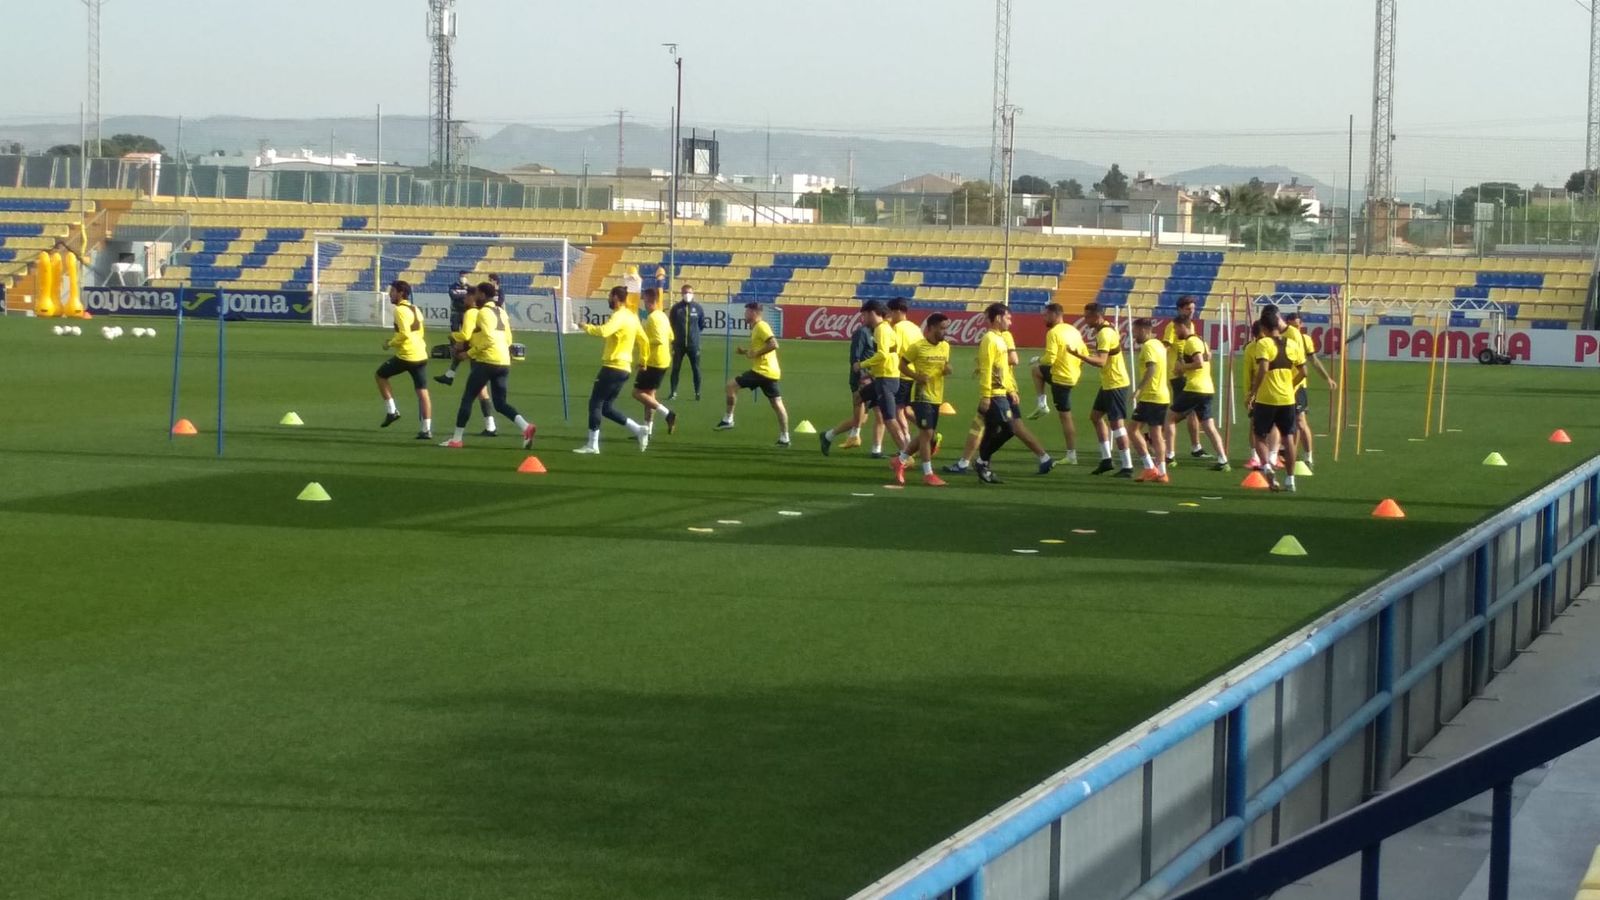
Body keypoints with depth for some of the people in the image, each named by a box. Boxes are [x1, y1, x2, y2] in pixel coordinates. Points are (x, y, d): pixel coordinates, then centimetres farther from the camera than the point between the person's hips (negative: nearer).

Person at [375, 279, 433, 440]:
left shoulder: (400, 310, -11)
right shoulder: (415, 309, 16)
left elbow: (404, 334, -22)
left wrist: (391, 343, -6)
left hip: (405, 356, -7)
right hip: (421, 355, 7)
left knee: (381, 375, 16)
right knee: (422, 392, 5)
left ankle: (391, 411, 12)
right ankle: (427, 429, 1)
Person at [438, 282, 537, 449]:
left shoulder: (483, 312, -8)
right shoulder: (501, 312, 17)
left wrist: (470, 353, -5)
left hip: (487, 361, -8)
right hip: (504, 362, 8)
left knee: (467, 398, 3)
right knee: (500, 402, 10)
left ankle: (456, 439, 5)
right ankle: (526, 427, -12)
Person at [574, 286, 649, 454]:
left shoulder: (619, 316, -16)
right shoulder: (632, 317, 13)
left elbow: (603, 331, -34)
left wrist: (586, 327, -20)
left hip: (613, 367, -9)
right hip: (624, 368, 9)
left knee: (595, 404, -2)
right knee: (607, 408, 14)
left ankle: (592, 445, -2)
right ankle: (638, 430, 7)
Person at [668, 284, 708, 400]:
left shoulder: (698, 308, 0)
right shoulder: (676, 308, -1)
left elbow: (702, 324, 10)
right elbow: (671, 324, 3)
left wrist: (705, 324, -6)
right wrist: (673, 336, -3)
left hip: (693, 344, 0)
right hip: (679, 344, 0)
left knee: (696, 369, 4)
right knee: (675, 368, 4)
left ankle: (697, 392, 13)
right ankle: (673, 392, 11)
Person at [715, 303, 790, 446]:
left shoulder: (761, 326, -11)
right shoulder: (757, 328, 19)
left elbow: (773, 344, -23)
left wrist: (755, 353, -18)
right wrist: (746, 351, 14)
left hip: (762, 370, -10)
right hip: (772, 372, 10)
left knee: (732, 385, -4)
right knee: (777, 404, 7)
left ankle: (728, 419, 0)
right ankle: (784, 437, 7)